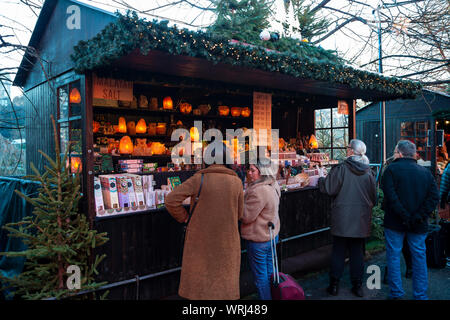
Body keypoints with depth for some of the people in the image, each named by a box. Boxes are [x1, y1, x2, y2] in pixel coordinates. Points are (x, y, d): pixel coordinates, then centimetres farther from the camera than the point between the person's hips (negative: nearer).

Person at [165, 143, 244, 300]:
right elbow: (239, 213, 2)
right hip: (226, 241, 1)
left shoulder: (198, 179, -12)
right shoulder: (236, 181, -7)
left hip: (201, 239, -1)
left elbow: (171, 200, -15)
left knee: (199, 278, 14)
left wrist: (183, 217, 1)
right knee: (224, 281, 16)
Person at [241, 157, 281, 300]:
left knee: (260, 277, 6)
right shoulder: (272, 186, 4)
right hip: (272, 235, 10)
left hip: (258, 240, -10)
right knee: (270, 273, 23)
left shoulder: (259, 191, -27)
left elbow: (246, 216, -22)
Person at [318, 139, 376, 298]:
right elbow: (374, 196, 7)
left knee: (338, 251, 7)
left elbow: (329, 189, -12)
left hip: (342, 219, -3)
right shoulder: (368, 171, 0)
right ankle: (357, 286, 20)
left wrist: (320, 180, 7)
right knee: (357, 252, 12)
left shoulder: (341, 168, -12)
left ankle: (334, 285, 15)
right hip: (361, 219, 3)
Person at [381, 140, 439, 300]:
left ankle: (396, 292, 14)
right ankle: (421, 295, 20)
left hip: (395, 222, -3)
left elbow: (390, 197, -17)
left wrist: (405, 216, -14)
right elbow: (434, 197, -3)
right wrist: (419, 216, -8)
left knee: (393, 256, 7)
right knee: (419, 257, 12)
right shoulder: (425, 172, 6)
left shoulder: (391, 169, -7)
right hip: (419, 226, 4)